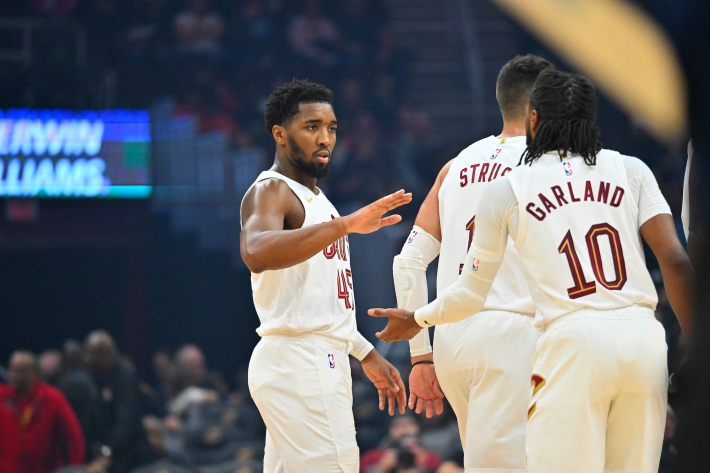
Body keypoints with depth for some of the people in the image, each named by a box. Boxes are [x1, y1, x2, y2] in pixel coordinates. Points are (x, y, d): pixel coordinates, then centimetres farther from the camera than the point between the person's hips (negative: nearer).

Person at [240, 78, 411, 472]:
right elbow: (257, 254, -33)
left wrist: (366, 354, 29)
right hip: (298, 362, -10)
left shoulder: (312, 198, 23)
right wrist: (345, 225, -40)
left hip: (317, 364, 10)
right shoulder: (269, 192, -9)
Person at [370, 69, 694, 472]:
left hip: (575, 341, -3)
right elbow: (676, 261, 2)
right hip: (645, 339, 3)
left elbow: (473, 293, 15)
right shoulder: (631, 171, 13)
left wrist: (418, 319, 34)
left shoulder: (507, 189, 9)